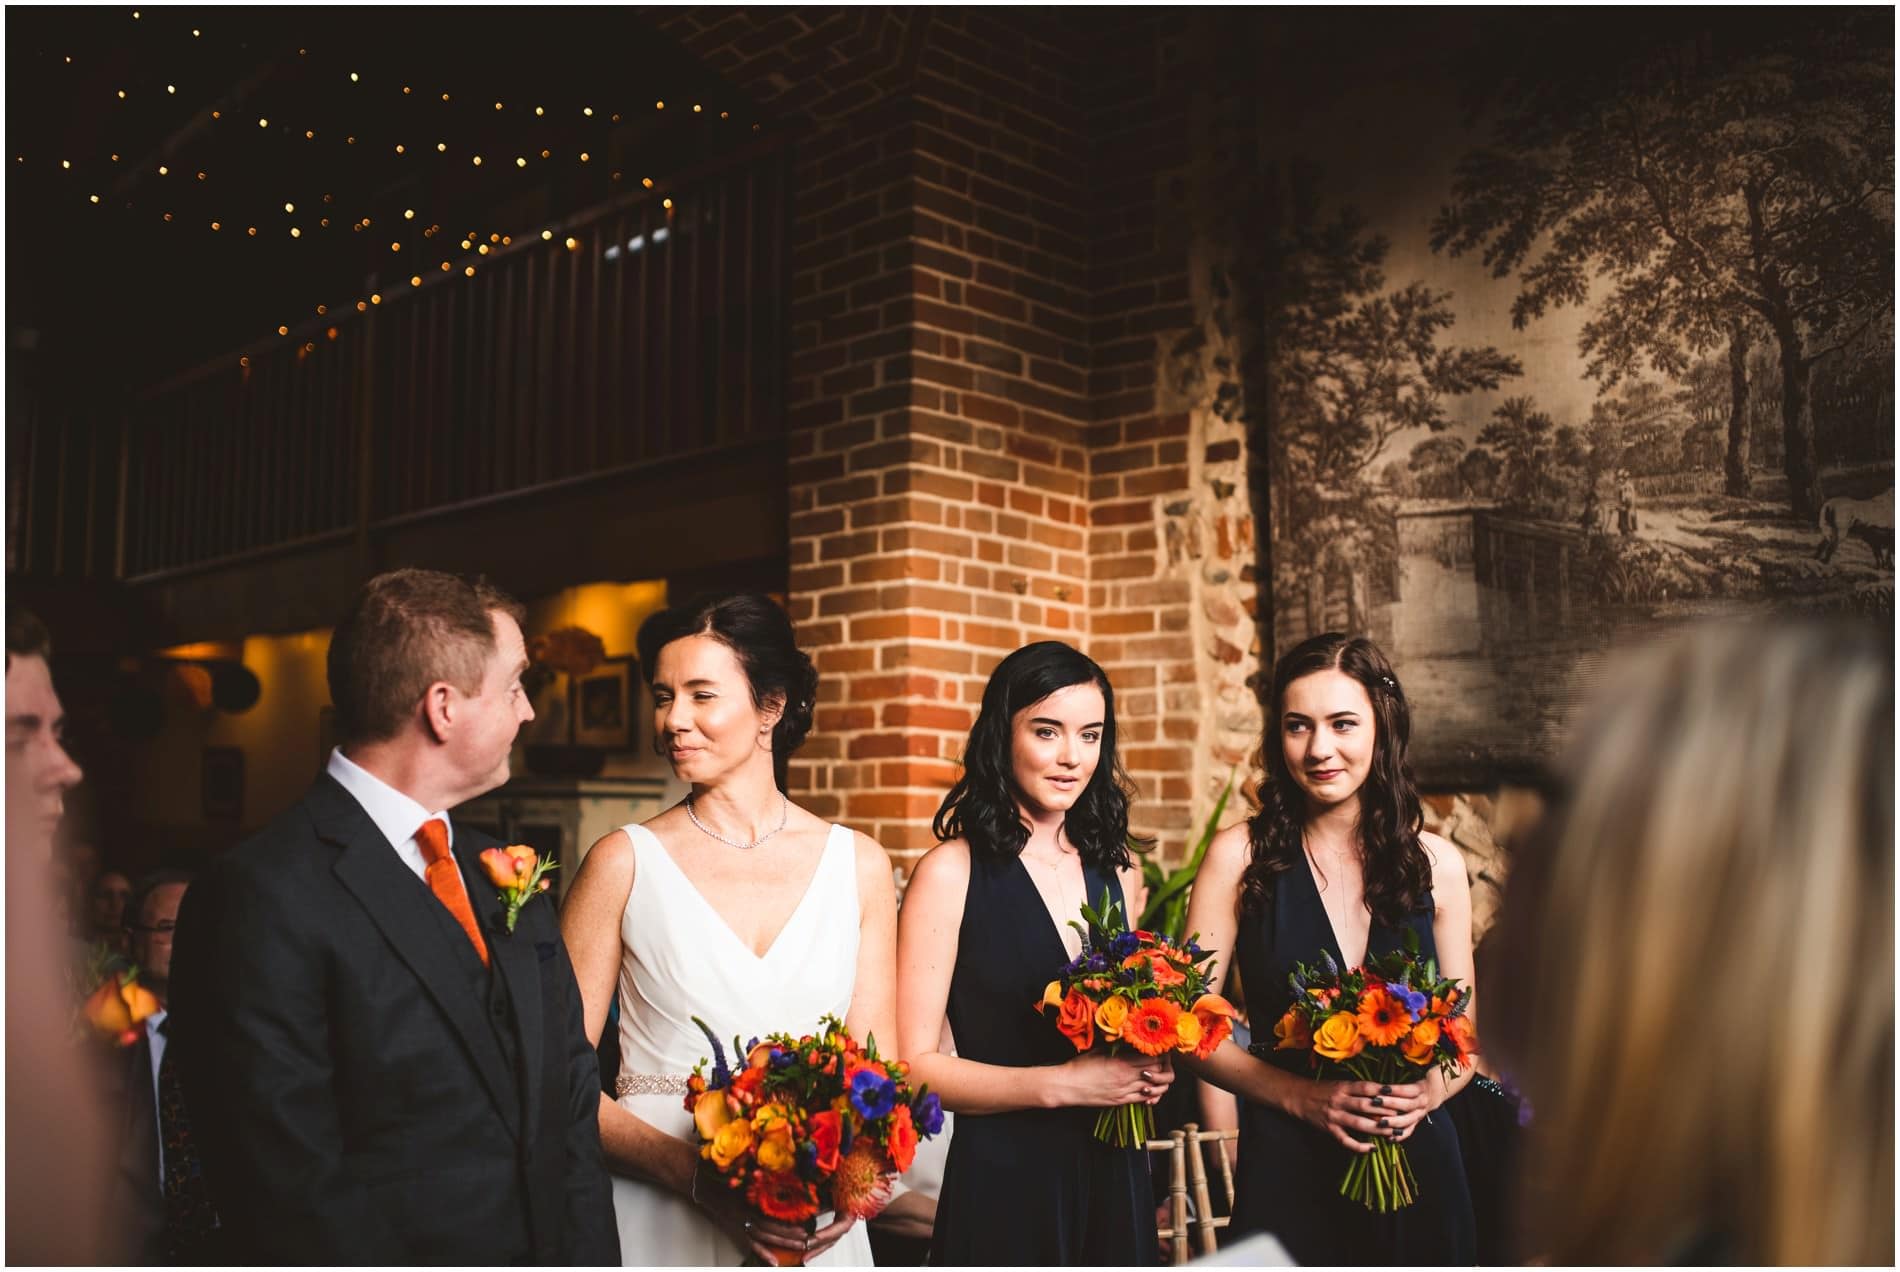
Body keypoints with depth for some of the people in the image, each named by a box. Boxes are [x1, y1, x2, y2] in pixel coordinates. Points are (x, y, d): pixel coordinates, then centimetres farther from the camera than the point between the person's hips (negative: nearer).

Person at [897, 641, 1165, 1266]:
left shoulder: (1116, 870, 6)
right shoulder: (952, 872, -10)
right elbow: (914, 1064, -13)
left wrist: (1151, 1070, -1)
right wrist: (1061, 1084, -19)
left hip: (1115, 1175, 5)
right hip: (1003, 1182, -5)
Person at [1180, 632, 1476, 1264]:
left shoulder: (1436, 863, 1)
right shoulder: (1240, 855, -6)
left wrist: (1425, 1094, -12)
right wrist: (1304, 1097, -16)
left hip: (1418, 1158, 2)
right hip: (1286, 1168, -2)